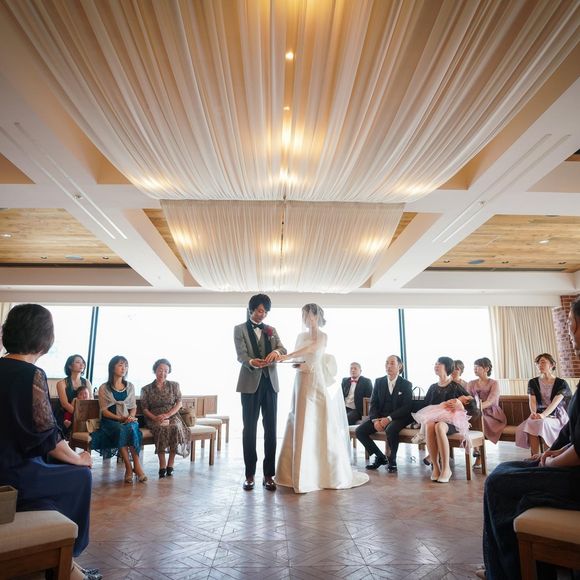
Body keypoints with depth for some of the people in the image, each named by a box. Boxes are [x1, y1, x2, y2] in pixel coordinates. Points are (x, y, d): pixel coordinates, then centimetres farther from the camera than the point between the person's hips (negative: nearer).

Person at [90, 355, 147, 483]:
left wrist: (131, 416, -10)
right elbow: (104, 410, -3)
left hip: (128, 420, 2)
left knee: (131, 428, -33)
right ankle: (129, 467, -30)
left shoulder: (130, 387, 14)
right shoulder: (104, 388, 3)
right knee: (121, 430, -35)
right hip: (110, 421, -2)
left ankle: (134, 467, -30)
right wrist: (120, 418, -16)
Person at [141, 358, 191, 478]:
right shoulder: (146, 389, 10)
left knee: (176, 427, -34)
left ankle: (170, 464, -25)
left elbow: (179, 403, 4)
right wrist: (155, 418, -14)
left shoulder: (174, 385, 11)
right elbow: (145, 408, 6)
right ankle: (162, 466, -31)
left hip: (172, 416, 1)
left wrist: (167, 415, -12)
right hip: (154, 419, -1)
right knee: (161, 428, -35)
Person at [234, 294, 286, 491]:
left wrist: (276, 352, -26)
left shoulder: (271, 330, 13)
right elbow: (241, 354, -11)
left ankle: (269, 474, 13)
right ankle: (250, 474, 15)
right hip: (250, 383, -3)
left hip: (270, 383, 3)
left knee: (270, 429, 4)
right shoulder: (240, 329, 2)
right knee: (250, 429, 5)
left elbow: (282, 349, -1)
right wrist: (251, 362, -33)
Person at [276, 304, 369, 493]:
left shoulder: (322, 336, -3)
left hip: (319, 385, -5)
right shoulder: (301, 336, 13)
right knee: (302, 427, 3)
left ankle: (330, 473, 9)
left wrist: (286, 356, -33)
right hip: (303, 385, 5)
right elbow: (295, 358, 12)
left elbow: (310, 349, -22)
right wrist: (299, 366, -10)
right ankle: (303, 474, 11)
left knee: (322, 427, -2)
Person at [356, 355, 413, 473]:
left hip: (397, 418, -4)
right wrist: (375, 419, -13)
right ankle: (380, 457, 1)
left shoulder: (406, 384, 0)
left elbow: (406, 407, -8)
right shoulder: (379, 382, 10)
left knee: (391, 429, -37)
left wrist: (389, 418, -20)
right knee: (359, 430, -17)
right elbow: (373, 403, 6)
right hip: (379, 416, 4)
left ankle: (392, 460, -13)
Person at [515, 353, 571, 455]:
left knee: (541, 423, -36)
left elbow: (555, 402, -14)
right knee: (530, 423, -33)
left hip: (556, 416, -2)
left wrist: (543, 415, -32)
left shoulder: (561, 383, 1)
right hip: (539, 415, 2)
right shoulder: (533, 382, 11)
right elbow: (532, 400, -1)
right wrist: (534, 413, -24)